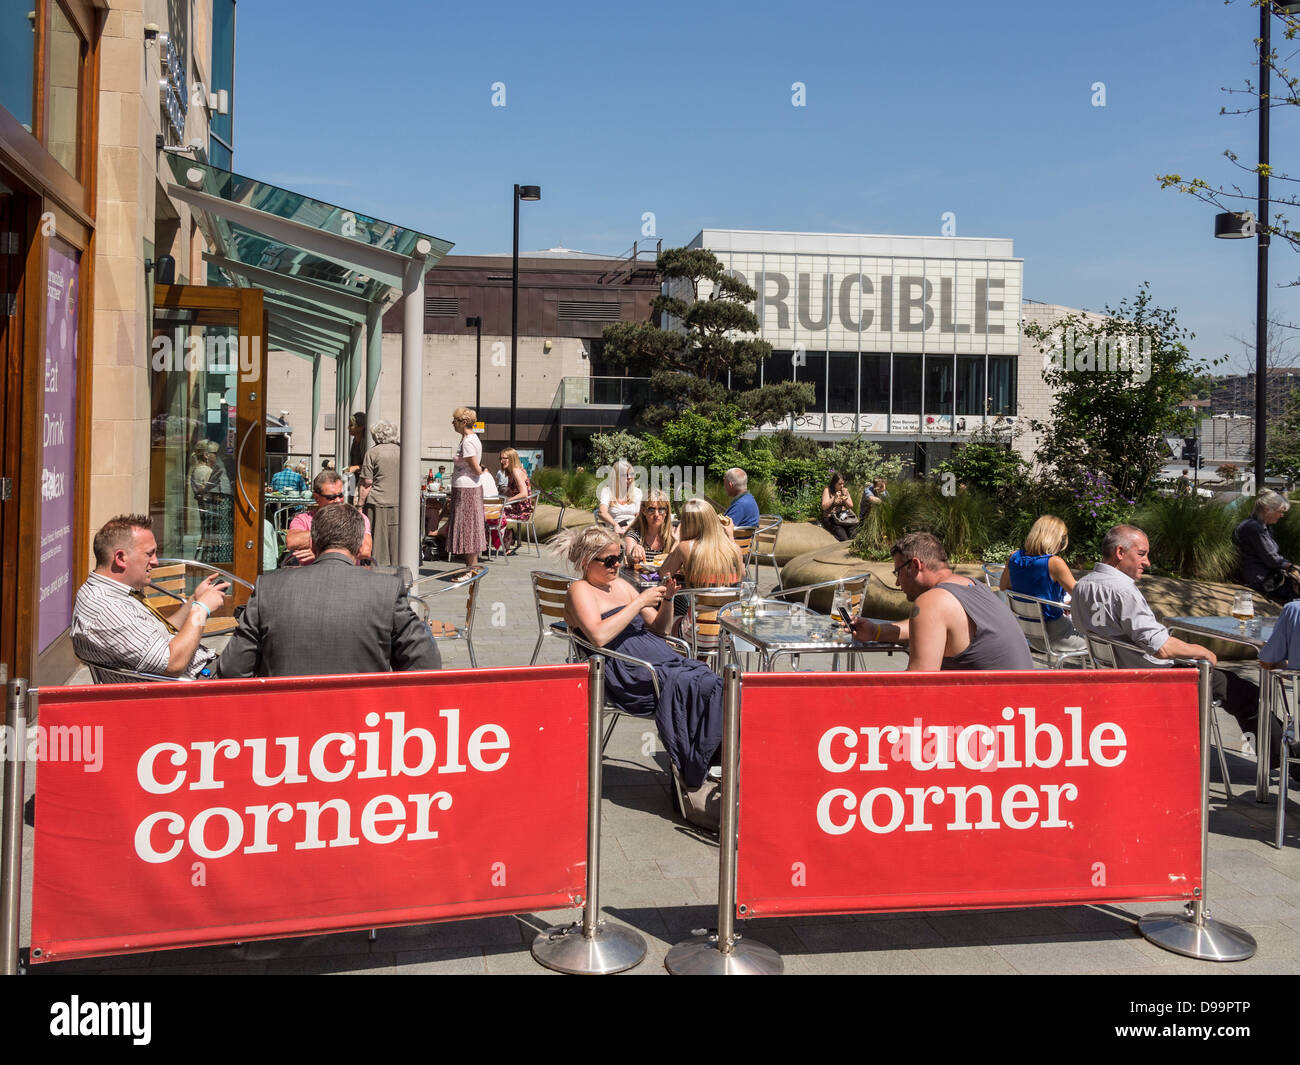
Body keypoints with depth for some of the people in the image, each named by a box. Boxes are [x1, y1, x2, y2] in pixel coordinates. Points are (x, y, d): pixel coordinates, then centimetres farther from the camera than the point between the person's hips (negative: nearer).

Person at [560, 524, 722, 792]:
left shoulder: (620, 585, 23)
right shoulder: (579, 590, 2)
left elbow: (659, 628, 25)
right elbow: (599, 636, -18)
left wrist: (666, 599, 6)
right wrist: (640, 602, -12)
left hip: (657, 657, 7)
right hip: (626, 672, -7)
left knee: (712, 681, -19)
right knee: (687, 685, -29)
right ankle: (693, 774, -25)